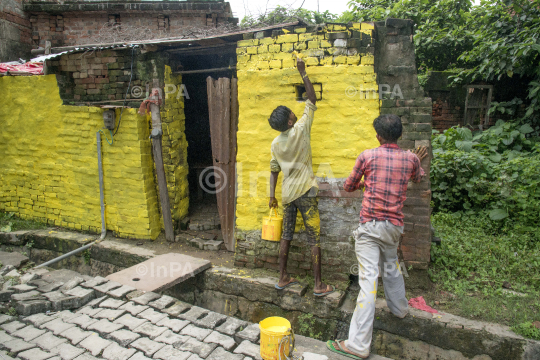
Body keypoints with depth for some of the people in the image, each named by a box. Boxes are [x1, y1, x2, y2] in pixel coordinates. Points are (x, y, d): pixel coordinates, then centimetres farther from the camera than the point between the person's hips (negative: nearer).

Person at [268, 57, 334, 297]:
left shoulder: (275, 143, 5)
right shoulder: (301, 129, -9)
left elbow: (274, 170, 9)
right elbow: (312, 100, 0)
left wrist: (272, 196, 15)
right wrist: (303, 72, 6)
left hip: (287, 194, 5)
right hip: (305, 191, -5)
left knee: (286, 236, 14)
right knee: (314, 238, 2)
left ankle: (283, 278, 23)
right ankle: (319, 285, 8)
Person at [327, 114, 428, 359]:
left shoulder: (367, 156, -6)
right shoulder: (410, 159, 4)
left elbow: (348, 186, 6)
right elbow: (418, 178, 28)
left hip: (370, 225, -4)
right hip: (394, 225, 5)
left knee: (368, 279, -8)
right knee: (391, 265, 29)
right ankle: (399, 308, 52)